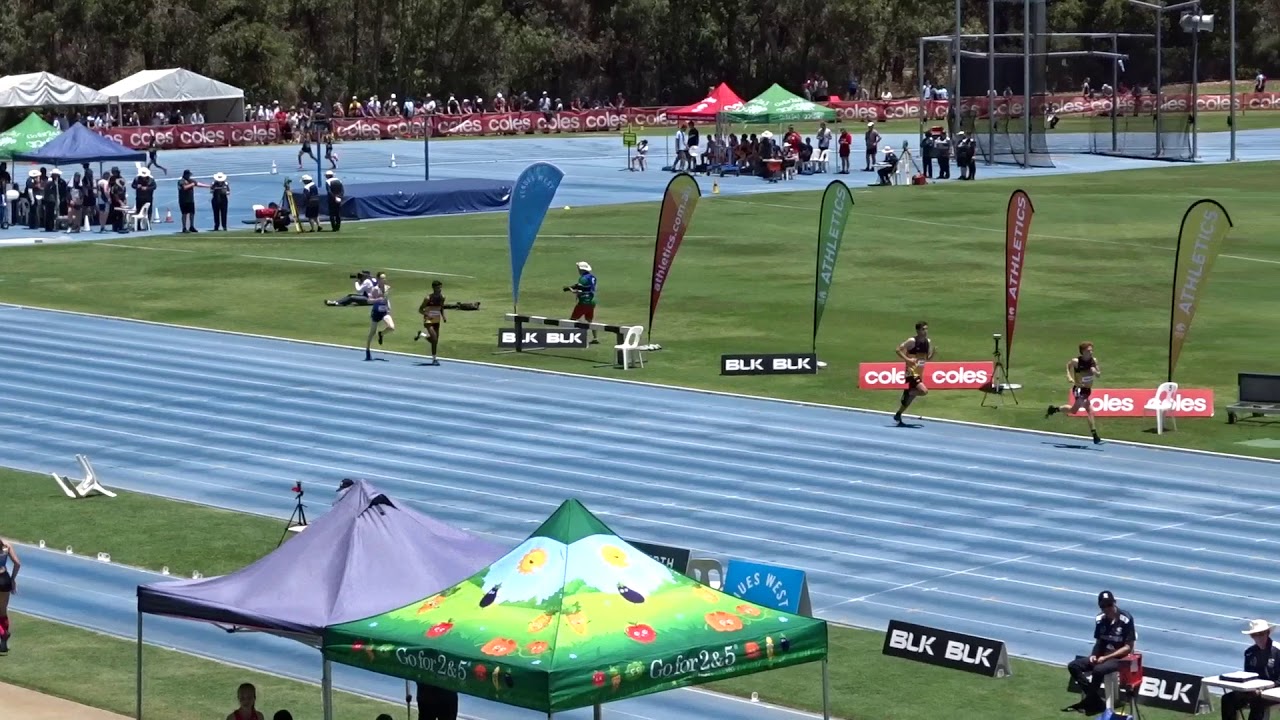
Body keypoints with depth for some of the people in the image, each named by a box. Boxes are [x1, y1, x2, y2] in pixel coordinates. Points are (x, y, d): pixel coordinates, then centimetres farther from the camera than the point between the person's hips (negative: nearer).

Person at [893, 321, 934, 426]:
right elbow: (898, 349, -13)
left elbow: (928, 359, 13)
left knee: (910, 395, 15)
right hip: (912, 372, -8)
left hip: (920, 373, 8)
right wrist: (907, 359, -22)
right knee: (924, 391, -25)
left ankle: (898, 415, 29)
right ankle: (909, 393, 3)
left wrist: (933, 352, -6)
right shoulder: (912, 341, -15)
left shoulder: (928, 342, 6)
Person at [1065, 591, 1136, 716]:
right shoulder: (1100, 619, 2)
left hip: (1120, 658, -7)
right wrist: (1094, 655, -7)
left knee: (1098, 670, -35)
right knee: (1073, 666, -10)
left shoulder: (1126, 619, -15)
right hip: (1102, 656, 7)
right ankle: (1096, 699, -12)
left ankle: (1091, 702, -13)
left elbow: (1128, 647, -13)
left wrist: (1106, 657, -18)